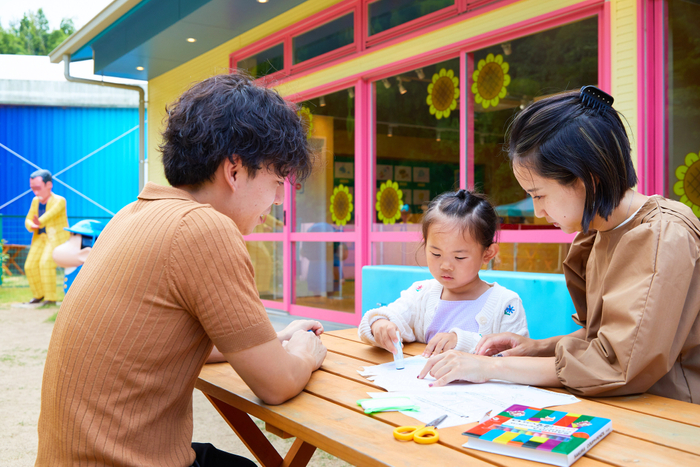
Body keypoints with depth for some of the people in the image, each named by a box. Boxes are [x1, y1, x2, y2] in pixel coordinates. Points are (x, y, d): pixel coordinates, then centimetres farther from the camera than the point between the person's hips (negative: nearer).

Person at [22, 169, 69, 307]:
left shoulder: (59, 201, -11)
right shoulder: (35, 201, 8)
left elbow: (51, 213, -31)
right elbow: (28, 220, 6)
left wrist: (40, 222, -51)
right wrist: (31, 226, -20)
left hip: (56, 237, -7)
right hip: (40, 237, 7)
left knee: (46, 263, -22)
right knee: (30, 266, -1)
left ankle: (51, 298, -14)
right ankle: (38, 295, 16)